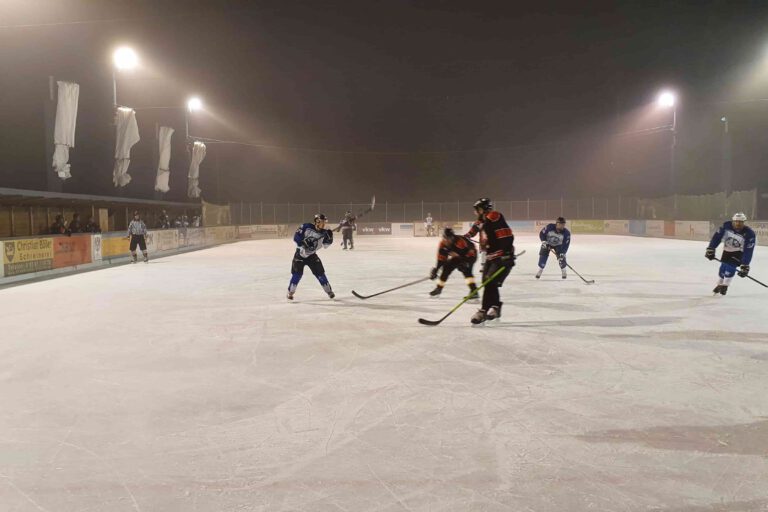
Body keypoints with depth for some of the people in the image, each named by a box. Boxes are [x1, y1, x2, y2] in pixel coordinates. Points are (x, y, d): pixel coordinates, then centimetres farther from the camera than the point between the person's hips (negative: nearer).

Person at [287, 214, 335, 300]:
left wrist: (329, 238, -19)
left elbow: (325, 245, -3)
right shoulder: (306, 227, -18)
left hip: (312, 255, 3)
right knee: (297, 273, -9)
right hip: (300, 253, -3)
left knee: (320, 272, 0)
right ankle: (290, 292, 5)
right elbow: (296, 237, -16)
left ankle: (329, 291, 13)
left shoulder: (323, 233, -5)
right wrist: (303, 243, -28)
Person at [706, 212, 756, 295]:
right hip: (727, 250, 4)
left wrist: (745, 266, -34)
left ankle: (725, 286, -4)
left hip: (739, 252, -3)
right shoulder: (727, 225, -21)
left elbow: (748, 251, -30)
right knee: (723, 268, 5)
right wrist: (710, 249, -24)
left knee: (731, 265, -20)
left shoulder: (749, 234, -29)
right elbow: (717, 236, -16)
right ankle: (720, 285, 28)